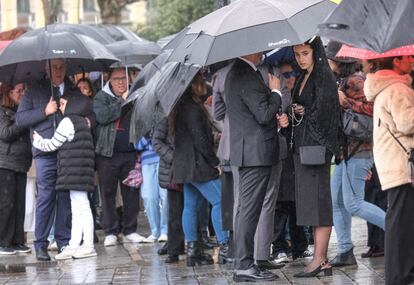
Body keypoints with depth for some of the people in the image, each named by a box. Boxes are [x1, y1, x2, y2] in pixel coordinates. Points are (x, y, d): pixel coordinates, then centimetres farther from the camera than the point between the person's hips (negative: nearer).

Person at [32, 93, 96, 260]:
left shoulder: (68, 122, -9)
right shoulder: (83, 122, 18)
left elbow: (52, 145, -5)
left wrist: (37, 141, 11)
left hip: (74, 170, -10)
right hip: (82, 171, 10)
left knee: (82, 208, -8)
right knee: (77, 210, 10)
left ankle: (88, 245, -8)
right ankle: (73, 246, 12)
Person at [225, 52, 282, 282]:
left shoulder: (236, 73, 15)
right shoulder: (247, 77, -18)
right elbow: (264, 114, -21)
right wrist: (276, 92, -7)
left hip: (248, 151, 11)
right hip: (256, 152, -11)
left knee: (246, 209, 13)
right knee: (250, 209, -8)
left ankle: (243, 262, 18)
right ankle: (244, 265, -7)